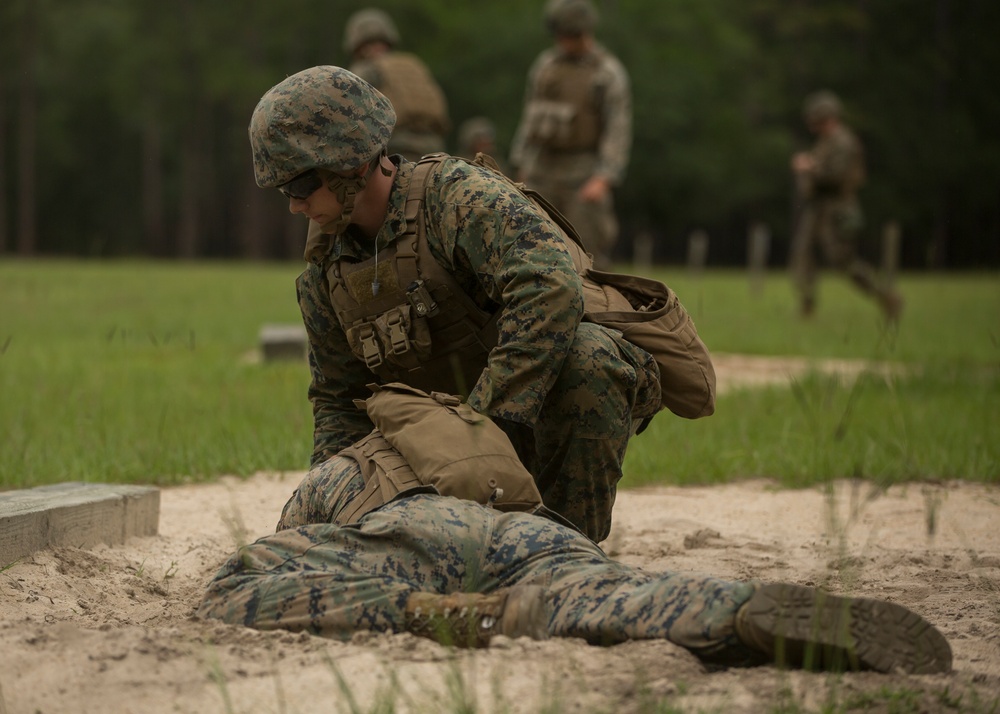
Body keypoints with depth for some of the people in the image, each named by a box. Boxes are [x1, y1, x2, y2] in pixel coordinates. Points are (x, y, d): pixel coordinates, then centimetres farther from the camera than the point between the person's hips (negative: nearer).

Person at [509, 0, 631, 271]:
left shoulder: (611, 74, -11)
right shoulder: (546, 63, 8)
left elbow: (619, 132, -17)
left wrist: (603, 180, -29)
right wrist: (523, 172, 11)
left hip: (585, 178, -5)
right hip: (544, 174, 5)